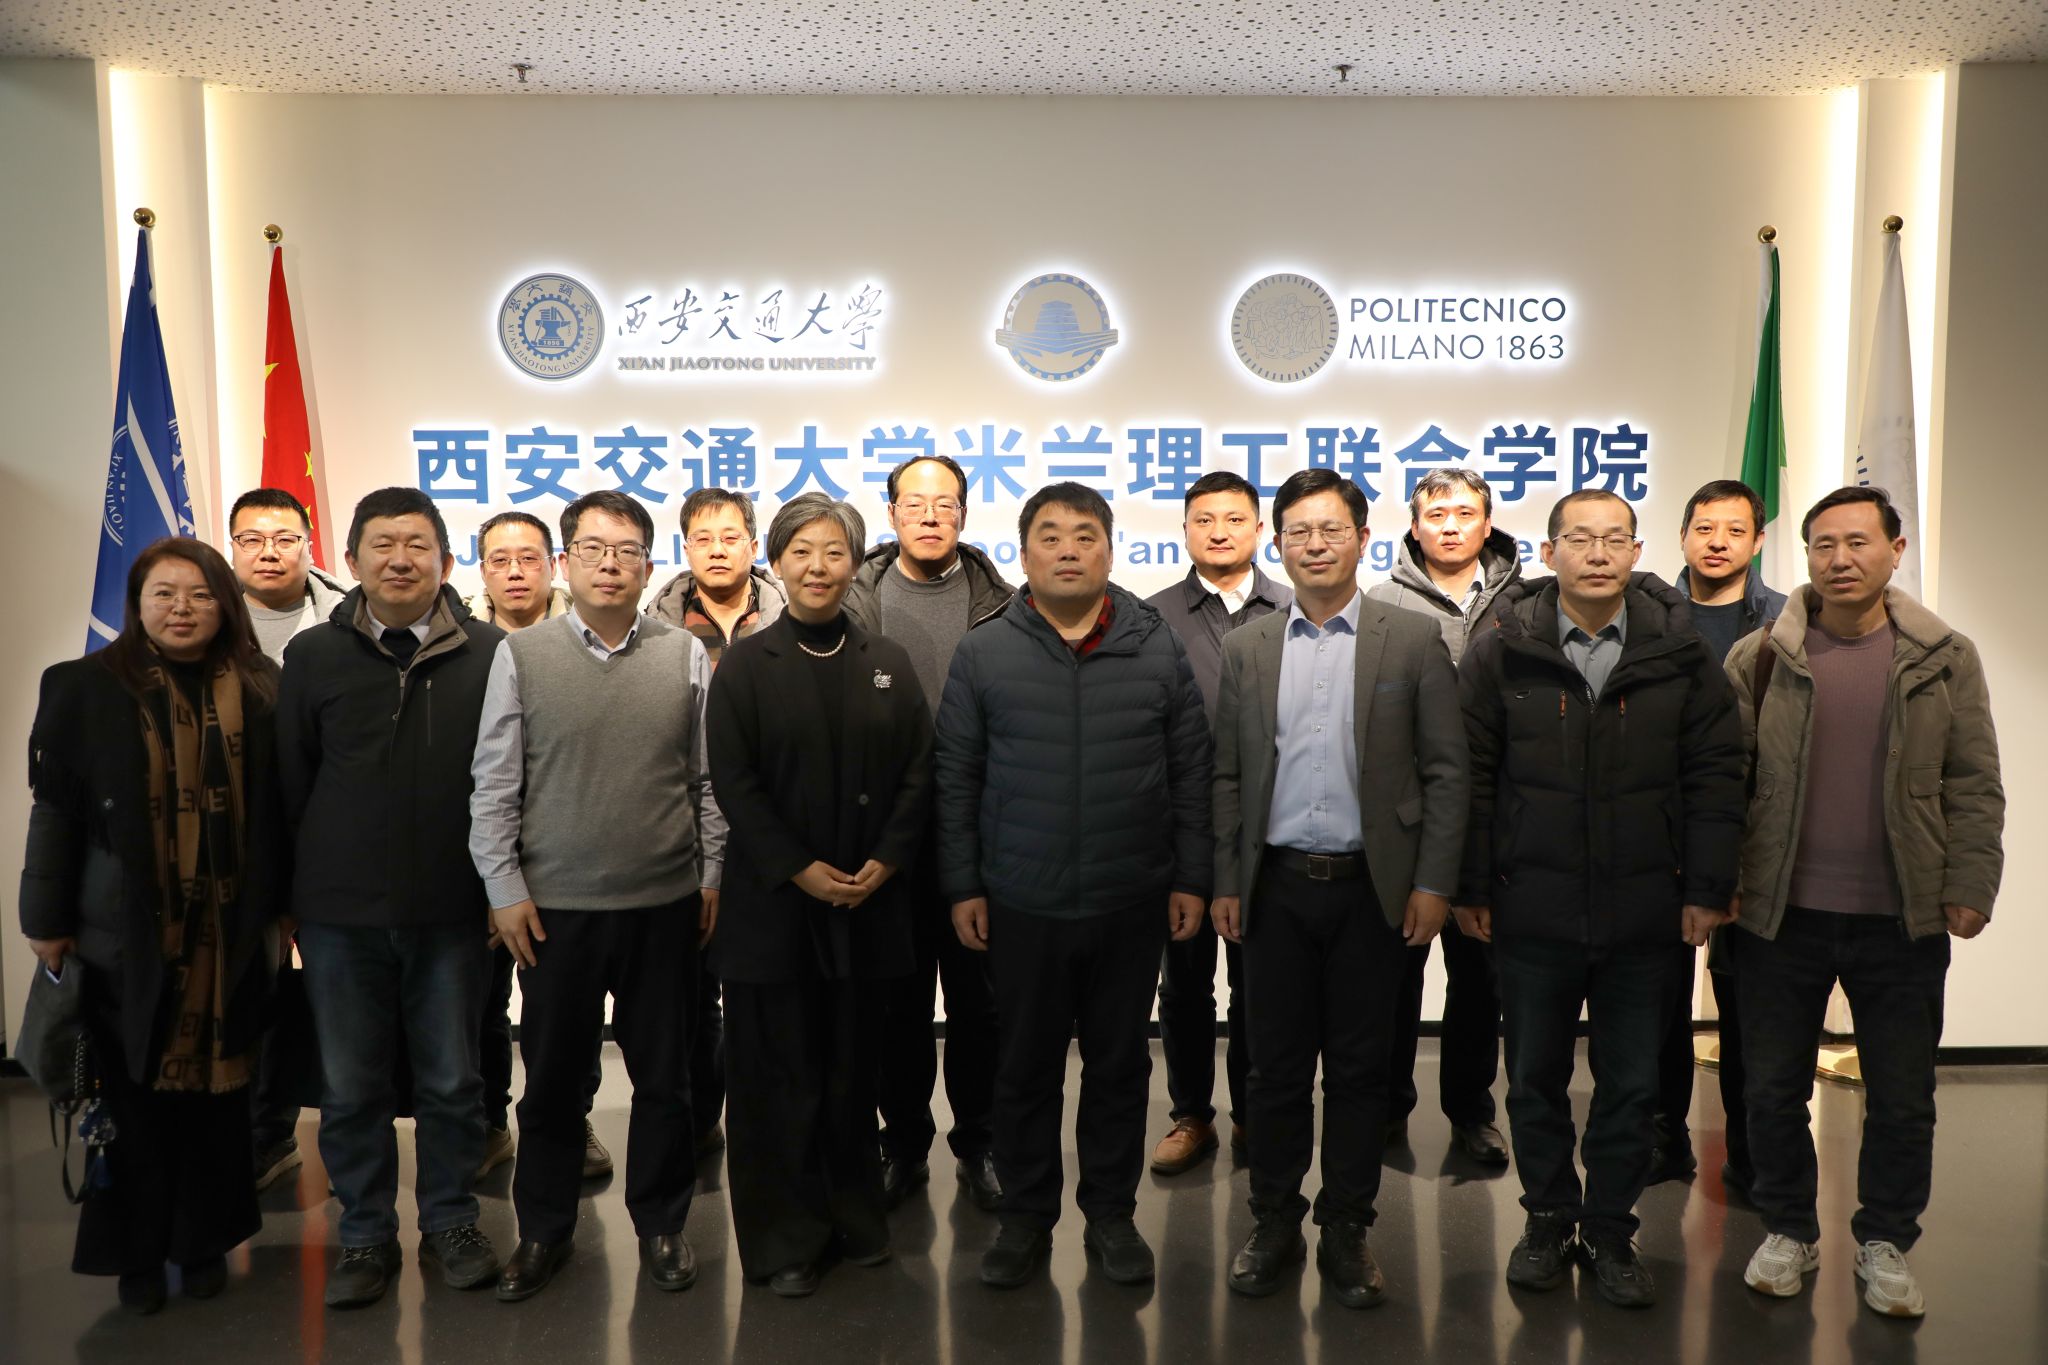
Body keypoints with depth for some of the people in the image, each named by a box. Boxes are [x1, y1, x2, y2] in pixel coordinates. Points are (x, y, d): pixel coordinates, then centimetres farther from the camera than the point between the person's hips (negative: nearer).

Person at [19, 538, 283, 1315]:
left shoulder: (259, 689, 3)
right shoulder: (85, 686, -1)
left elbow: (275, 808, 5)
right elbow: (55, 809, -1)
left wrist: (278, 911, 5)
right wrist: (47, 921, -2)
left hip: (229, 935, 1)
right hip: (124, 933, -1)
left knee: (216, 1090, 9)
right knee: (134, 1096, 8)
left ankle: (205, 1238, 26)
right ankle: (136, 1251, 25)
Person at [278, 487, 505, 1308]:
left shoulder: (488, 654, -4)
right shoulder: (313, 655, 2)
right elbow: (291, 784, 5)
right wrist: (290, 896, 5)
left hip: (452, 910, -1)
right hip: (339, 911, 2)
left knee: (452, 1081, 12)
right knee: (351, 1087, 12)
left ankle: (450, 1221, 31)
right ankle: (366, 1234, 30)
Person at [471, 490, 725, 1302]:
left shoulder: (686, 657, 1)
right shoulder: (521, 655, -1)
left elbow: (708, 780, 4)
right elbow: (493, 785, 0)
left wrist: (713, 875, 3)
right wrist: (504, 889, -3)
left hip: (667, 905, 1)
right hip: (556, 907, 0)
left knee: (664, 1076, 12)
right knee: (553, 1077, 12)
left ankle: (661, 1223, 30)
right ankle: (544, 1231, 32)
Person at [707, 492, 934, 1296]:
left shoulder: (888, 664, 8)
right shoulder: (745, 665, 1)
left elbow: (917, 775, 4)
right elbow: (734, 783, -6)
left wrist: (884, 861, -9)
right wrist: (801, 870, -13)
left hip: (869, 901, 2)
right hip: (772, 902, -2)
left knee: (853, 1069, 12)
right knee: (778, 1074, 5)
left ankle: (856, 1219, 28)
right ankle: (785, 1241, 18)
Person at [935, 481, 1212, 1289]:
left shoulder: (1158, 650, 0)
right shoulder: (983, 654, -3)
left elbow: (1191, 771, 3)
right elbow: (955, 778, 0)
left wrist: (1191, 878, 1)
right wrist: (962, 886, -2)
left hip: (1133, 905, 1)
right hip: (1022, 906, 0)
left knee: (1120, 1064, 14)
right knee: (1026, 1068, 12)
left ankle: (1111, 1214, 32)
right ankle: (1026, 1216, 30)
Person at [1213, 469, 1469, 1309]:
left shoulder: (1414, 642, 0)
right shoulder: (1247, 650, 6)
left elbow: (1446, 770, -1)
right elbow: (1228, 775, 7)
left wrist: (1432, 883, -7)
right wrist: (1225, 883, 2)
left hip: (1373, 888, -1)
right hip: (1276, 888, 2)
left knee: (1359, 1067, 9)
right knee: (1277, 1065, 10)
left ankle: (1345, 1230, 24)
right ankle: (1275, 1223, 26)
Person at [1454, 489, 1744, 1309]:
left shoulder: (1680, 652, -1)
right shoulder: (1500, 651, -4)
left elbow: (1715, 775, 1)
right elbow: (1470, 776, -3)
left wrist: (1706, 889, -2)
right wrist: (1472, 889, -4)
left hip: (1644, 917, 1)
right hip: (1531, 912, 0)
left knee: (1631, 1088, 13)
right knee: (1534, 1082, 14)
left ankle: (1610, 1230, 31)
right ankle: (1548, 1219, 33)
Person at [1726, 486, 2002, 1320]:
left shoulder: (1945, 658, 1)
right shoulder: (1759, 658, -1)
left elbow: (1973, 785, 3)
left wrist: (1970, 888, -3)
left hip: (1903, 921, 1)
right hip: (1781, 914, 0)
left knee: (1903, 1097, 11)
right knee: (1775, 1088, 10)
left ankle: (1885, 1243, 30)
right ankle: (1788, 1232, 29)